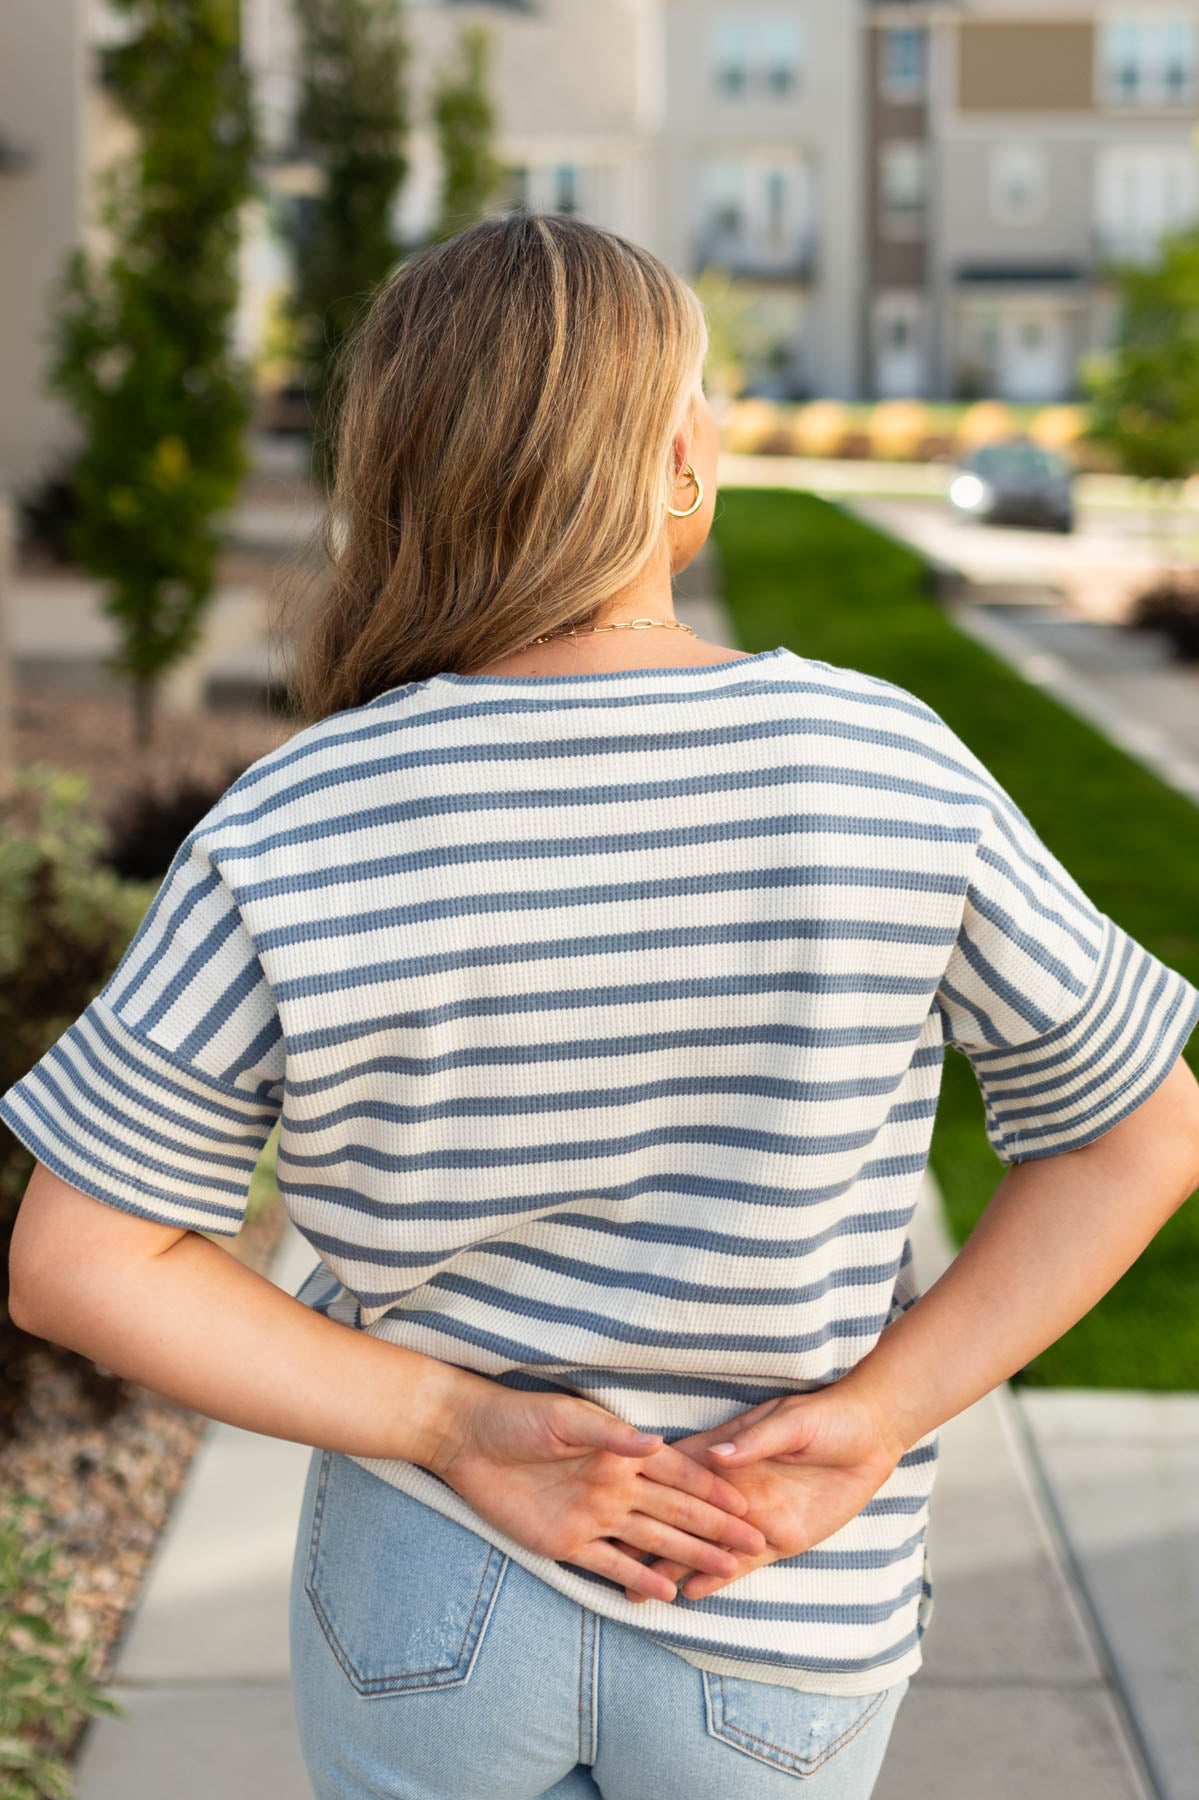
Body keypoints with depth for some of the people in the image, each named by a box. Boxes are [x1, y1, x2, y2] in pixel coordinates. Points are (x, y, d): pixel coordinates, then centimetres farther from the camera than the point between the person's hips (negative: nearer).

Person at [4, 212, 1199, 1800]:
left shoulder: (295, 837, -18)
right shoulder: (884, 773, -18)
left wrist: (457, 1427, -13)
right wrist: (876, 1419, -10)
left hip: (426, 1589, 0)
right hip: (773, 1637, 0)